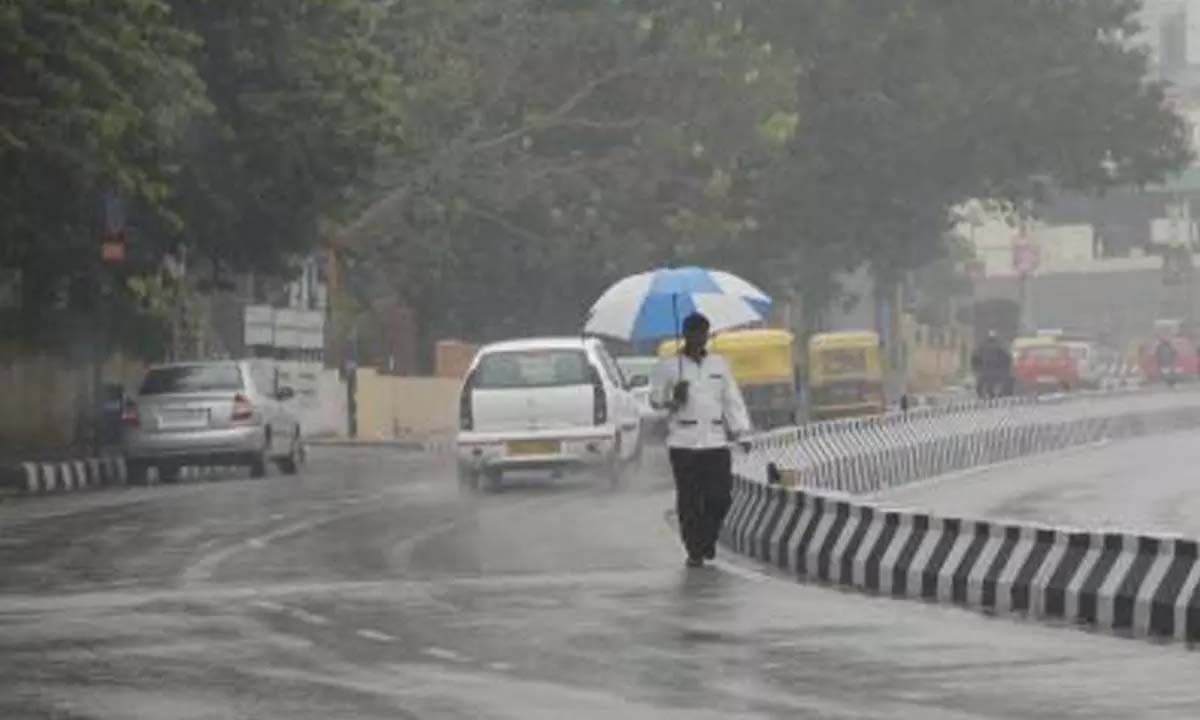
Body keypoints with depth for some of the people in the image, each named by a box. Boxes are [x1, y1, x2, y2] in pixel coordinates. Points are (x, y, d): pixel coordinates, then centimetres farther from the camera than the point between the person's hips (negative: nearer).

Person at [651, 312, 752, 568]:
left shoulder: (719, 364, 12)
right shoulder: (669, 366, 3)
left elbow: (732, 399, 11)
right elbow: (655, 398, 4)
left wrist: (740, 431, 2)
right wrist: (673, 398, -17)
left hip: (716, 441, 3)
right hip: (683, 442, -2)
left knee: (721, 496, -3)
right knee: (689, 500, -2)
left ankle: (707, 540, 21)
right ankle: (694, 551, 8)